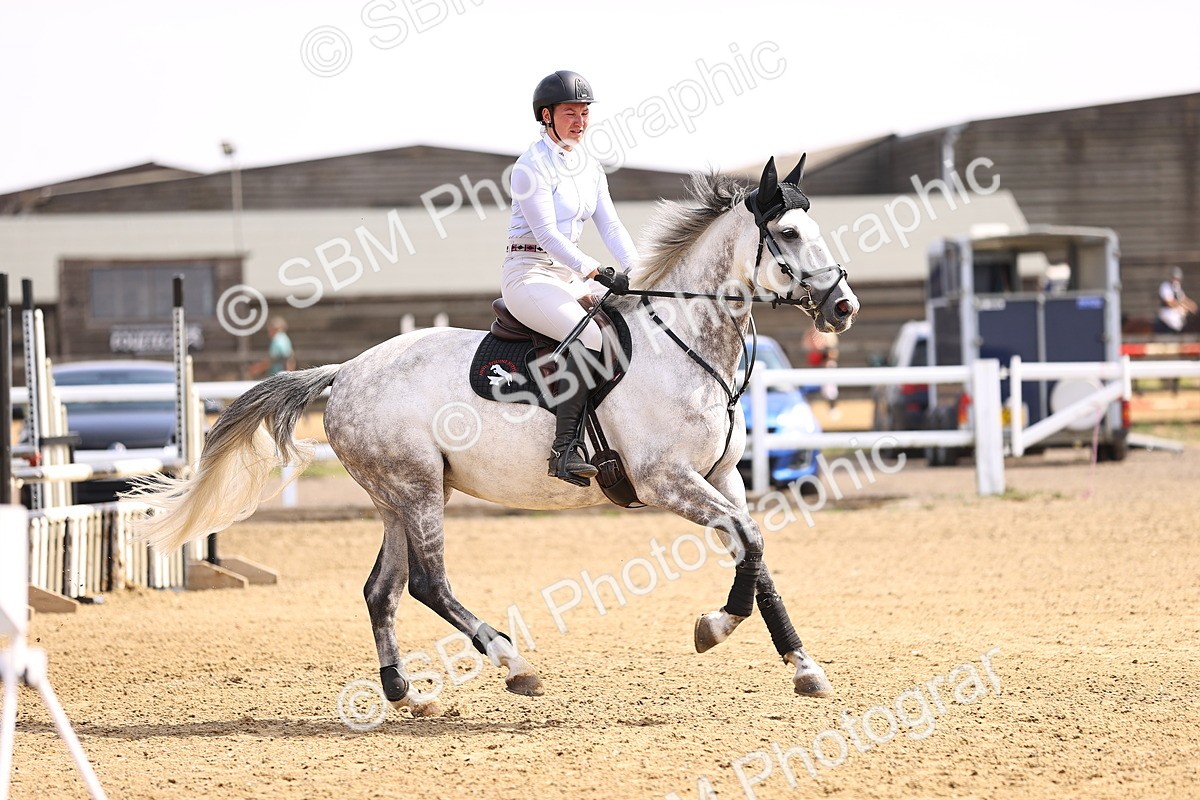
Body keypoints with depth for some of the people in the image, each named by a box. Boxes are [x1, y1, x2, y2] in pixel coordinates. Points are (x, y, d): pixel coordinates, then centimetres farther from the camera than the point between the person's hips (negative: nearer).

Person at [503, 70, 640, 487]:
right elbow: (546, 233, -19)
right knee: (589, 335, -30)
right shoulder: (532, 166, -11)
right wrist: (598, 271, -27)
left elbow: (610, 225, 9)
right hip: (529, 273, -9)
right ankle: (564, 449, -31)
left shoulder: (589, 167, 13)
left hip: (570, 277, 9)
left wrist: (636, 270, -8)